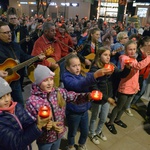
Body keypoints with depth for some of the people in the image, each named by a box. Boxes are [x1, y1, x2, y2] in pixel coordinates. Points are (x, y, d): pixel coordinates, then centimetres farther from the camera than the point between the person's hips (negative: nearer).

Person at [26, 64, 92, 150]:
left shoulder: (59, 92, -12)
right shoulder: (32, 101, -24)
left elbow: (75, 97, -10)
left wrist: (88, 96, -29)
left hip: (59, 134, 4)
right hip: (44, 139, -4)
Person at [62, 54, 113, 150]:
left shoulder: (82, 75, 0)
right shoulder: (67, 78, -23)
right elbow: (78, 85, -41)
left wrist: (103, 72, -27)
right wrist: (95, 75, -55)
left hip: (84, 109, 5)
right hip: (73, 112, -5)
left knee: (85, 132, 22)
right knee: (73, 132, 19)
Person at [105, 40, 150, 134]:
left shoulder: (134, 59, 8)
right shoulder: (125, 59, -21)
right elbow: (139, 66, -39)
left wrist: (137, 86, 10)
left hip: (132, 88, 8)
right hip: (124, 88, -8)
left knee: (125, 106, 23)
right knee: (119, 106, 7)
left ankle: (117, 119, 45)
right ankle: (110, 123, 26)